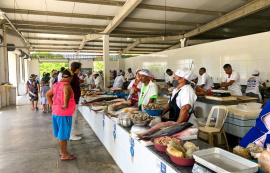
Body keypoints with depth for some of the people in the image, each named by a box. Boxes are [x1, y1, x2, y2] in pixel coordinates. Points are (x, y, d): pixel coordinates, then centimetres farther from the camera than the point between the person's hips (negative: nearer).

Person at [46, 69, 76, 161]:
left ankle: (62, 151, 34)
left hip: (55, 113, 9)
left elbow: (48, 94, 19)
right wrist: (65, 105, -31)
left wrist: (52, 105, 17)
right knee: (63, 135, 2)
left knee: (60, 133, 20)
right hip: (64, 114, -9)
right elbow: (66, 94, -39)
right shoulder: (67, 86, -17)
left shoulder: (56, 84, 10)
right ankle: (64, 155, 13)